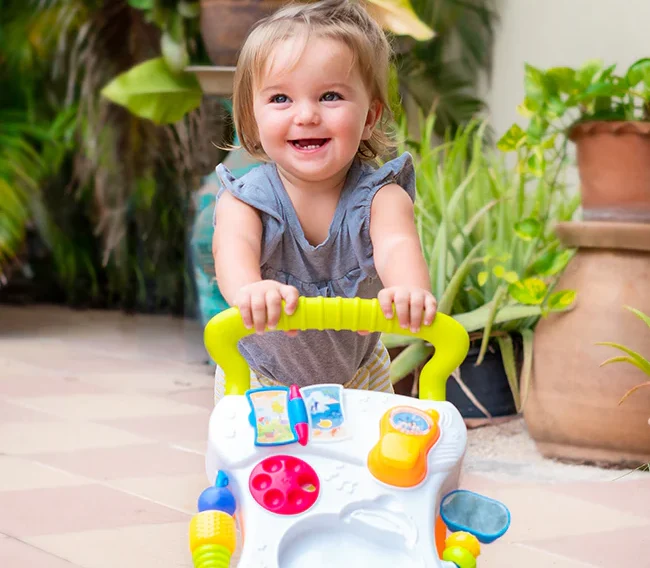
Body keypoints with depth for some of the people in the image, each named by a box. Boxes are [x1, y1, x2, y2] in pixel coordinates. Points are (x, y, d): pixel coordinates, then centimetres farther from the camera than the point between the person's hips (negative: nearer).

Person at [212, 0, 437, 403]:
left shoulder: (380, 196, -22)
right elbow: (234, 247, -45)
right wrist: (249, 289, -71)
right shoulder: (245, 200, -23)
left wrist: (411, 289, -69)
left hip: (358, 372, 0)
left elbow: (397, 245, -43)